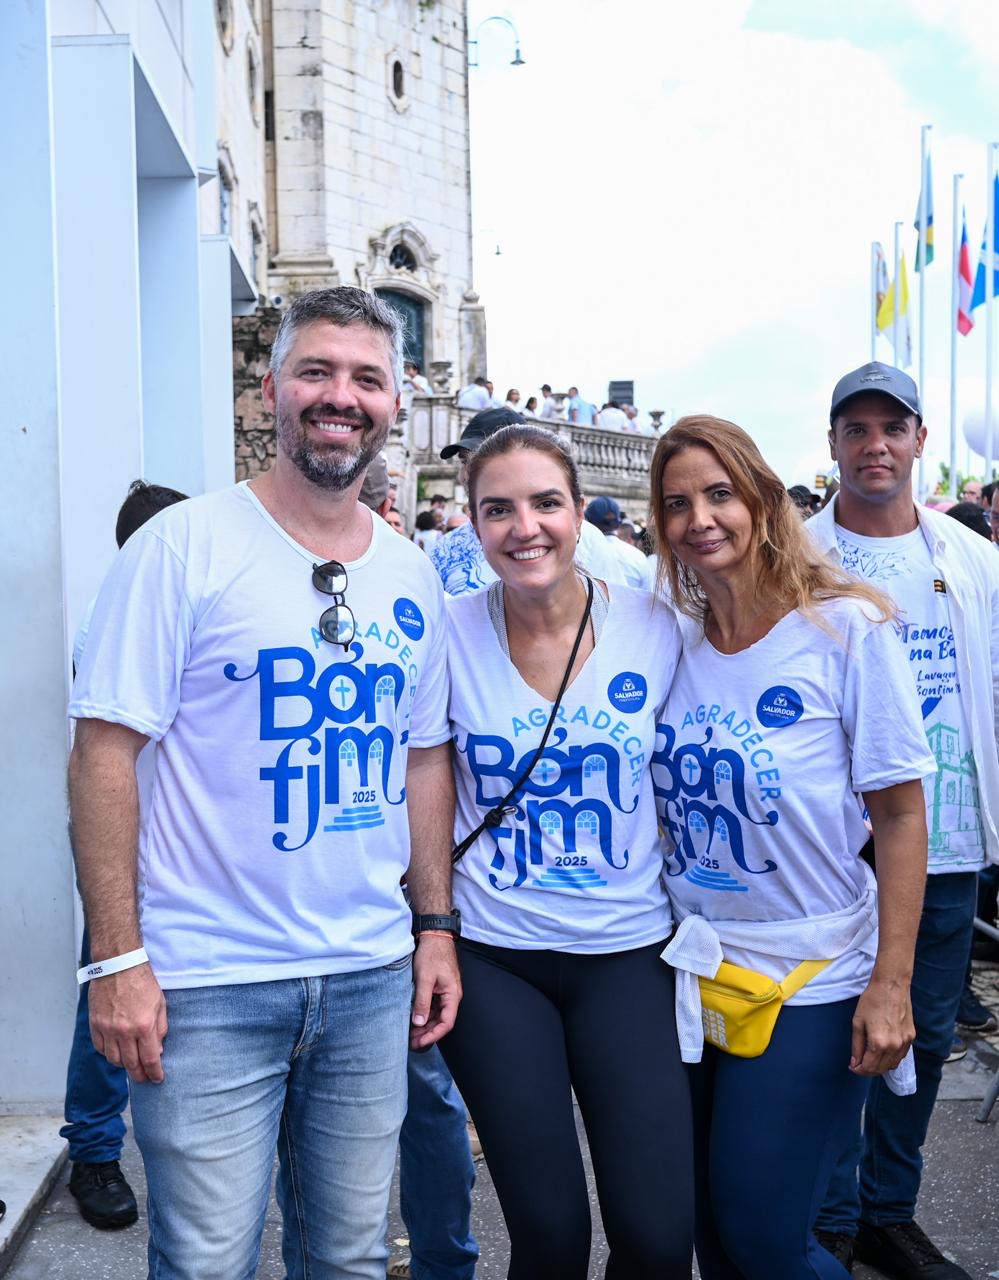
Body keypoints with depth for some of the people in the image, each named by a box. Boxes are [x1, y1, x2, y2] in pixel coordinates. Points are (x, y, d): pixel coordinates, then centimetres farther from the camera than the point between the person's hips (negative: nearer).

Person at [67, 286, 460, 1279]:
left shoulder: (411, 576, 7)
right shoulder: (183, 546, -9)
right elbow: (106, 751, -11)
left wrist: (436, 927, 10)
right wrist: (116, 958, -14)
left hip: (372, 975, 5)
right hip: (208, 986, -5)